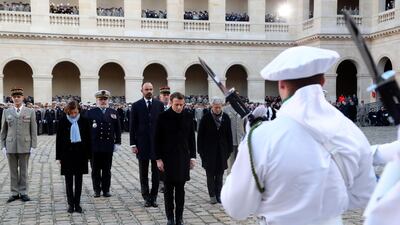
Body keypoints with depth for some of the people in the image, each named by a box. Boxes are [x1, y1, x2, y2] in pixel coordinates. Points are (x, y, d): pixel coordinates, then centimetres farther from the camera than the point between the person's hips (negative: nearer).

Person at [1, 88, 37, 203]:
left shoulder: (30, 112, 3)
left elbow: (33, 131, 2)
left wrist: (33, 146, -3)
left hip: (25, 146, -1)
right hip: (10, 147, 1)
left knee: (24, 171, 5)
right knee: (13, 171, 7)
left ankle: (23, 192, 12)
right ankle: (14, 193, 14)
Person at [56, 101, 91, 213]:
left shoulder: (84, 121, -1)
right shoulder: (62, 121, -2)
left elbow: (88, 138, 4)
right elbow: (58, 139, 1)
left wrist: (88, 155, 1)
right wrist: (59, 156, -2)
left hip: (80, 152, 1)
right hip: (67, 152, 0)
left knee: (78, 180, 6)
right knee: (69, 180, 4)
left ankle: (77, 203, 14)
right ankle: (71, 204, 12)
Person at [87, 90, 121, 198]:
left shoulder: (113, 113, 8)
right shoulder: (91, 113, 1)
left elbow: (117, 129, 8)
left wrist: (117, 142, 3)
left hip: (108, 146, 1)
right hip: (95, 146, -1)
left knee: (107, 169, 7)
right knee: (96, 169, 6)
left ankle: (106, 190, 16)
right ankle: (97, 190, 16)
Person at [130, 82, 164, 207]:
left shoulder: (159, 104, 4)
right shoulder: (136, 106, 1)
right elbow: (133, 126, 0)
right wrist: (133, 144, -5)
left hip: (157, 143, 1)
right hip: (142, 144, -1)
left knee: (156, 172, 5)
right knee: (143, 173, 7)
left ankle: (153, 197, 14)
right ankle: (146, 197, 16)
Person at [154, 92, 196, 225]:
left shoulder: (188, 116, 2)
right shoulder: (163, 117, -5)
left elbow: (191, 138, 9)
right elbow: (157, 139, -2)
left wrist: (192, 156, 6)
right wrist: (158, 158, -6)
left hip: (183, 158, 2)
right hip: (168, 158, -2)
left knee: (180, 189, 6)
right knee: (169, 189, 5)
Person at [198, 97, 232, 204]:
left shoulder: (226, 118, 2)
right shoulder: (206, 118, -5)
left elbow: (229, 134, 7)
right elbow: (200, 135, -3)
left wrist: (229, 150, 4)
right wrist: (201, 151, -5)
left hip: (222, 150, 2)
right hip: (209, 151, -2)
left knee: (220, 174, 7)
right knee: (210, 174, 3)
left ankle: (218, 194, 15)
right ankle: (212, 195, 10)